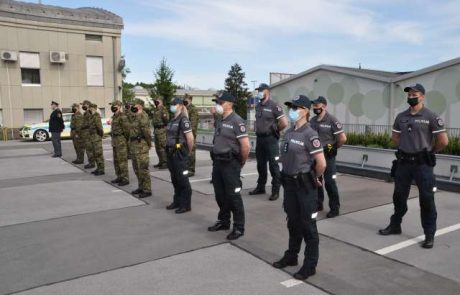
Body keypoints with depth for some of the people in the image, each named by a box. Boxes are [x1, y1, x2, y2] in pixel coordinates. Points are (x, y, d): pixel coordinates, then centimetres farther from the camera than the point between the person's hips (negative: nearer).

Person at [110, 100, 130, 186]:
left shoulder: (122, 116, -15)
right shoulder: (114, 117, 15)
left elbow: (127, 129, -18)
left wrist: (126, 139, -11)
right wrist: (113, 140, 17)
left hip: (121, 140, -10)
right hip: (115, 140, 10)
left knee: (122, 160, -7)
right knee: (116, 160, 15)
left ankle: (125, 179, -1)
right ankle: (119, 177, 25)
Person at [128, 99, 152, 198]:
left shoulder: (142, 116, -15)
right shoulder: (134, 117, 15)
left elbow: (146, 131, -21)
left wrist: (149, 143, -13)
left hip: (141, 145, -10)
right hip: (133, 145, 10)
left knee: (143, 168, -5)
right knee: (137, 168, 17)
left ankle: (147, 190, 4)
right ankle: (141, 187, 28)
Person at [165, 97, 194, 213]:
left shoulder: (183, 120, -13)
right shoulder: (172, 120, 12)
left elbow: (190, 138, -17)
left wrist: (188, 152, -7)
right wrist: (168, 149, 14)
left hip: (180, 153, -8)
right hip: (171, 153, 8)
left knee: (182, 179, -1)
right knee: (174, 179, 16)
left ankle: (186, 205, 9)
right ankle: (177, 201, 29)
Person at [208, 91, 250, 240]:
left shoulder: (237, 121, -15)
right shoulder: (220, 120, 11)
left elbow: (245, 145, -19)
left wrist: (241, 162, -7)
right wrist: (216, 158, 15)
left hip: (230, 163, -8)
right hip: (217, 162, 8)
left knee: (233, 196, 0)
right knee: (220, 195, 16)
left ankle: (239, 227, 11)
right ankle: (223, 221, 32)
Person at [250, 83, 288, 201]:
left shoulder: (274, 106, -12)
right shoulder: (258, 106, 10)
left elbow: (284, 123, -16)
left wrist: (274, 130, -3)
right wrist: (257, 130, 14)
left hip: (270, 139, -7)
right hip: (259, 139, 7)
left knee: (273, 165, 0)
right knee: (260, 164, 15)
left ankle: (275, 191, 7)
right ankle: (260, 187, 27)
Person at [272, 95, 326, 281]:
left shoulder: (310, 134, -16)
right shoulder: (289, 133, 7)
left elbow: (321, 163, -20)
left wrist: (313, 178, -5)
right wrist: (288, 177, 14)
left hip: (305, 185, -7)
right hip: (289, 183, 7)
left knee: (307, 225, 4)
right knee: (293, 222, 19)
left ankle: (310, 265, 17)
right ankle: (291, 255, 35)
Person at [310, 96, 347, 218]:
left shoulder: (332, 120, -14)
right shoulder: (312, 120, 6)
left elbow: (343, 138, -16)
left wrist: (334, 147, -4)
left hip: (328, 156, -6)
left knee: (329, 182, -1)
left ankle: (334, 208, 12)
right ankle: (318, 204, 28)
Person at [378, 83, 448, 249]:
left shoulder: (431, 117, -9)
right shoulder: (401, 117, 6)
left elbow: (443, 141, -9)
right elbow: (395, 137, 19)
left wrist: (429, 152, 3)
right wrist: (407, 148, 11)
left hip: (423, 164, -5)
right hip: (403, 162, 5)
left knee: (426, 199, 2)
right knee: (399, 196, 13)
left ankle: (429, 235, 13)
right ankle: (395, 226, 29)